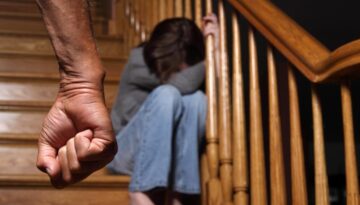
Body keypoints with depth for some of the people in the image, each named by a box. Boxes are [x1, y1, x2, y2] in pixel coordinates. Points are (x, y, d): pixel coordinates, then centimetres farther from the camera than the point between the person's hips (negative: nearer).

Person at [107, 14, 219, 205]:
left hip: (165, 153, 4)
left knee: (196, 98, -26)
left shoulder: (190, 66, -3)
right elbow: (182, 83, -31)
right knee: (167, 95, -32)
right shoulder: (139, 61, -16)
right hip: (127, 150, -4)